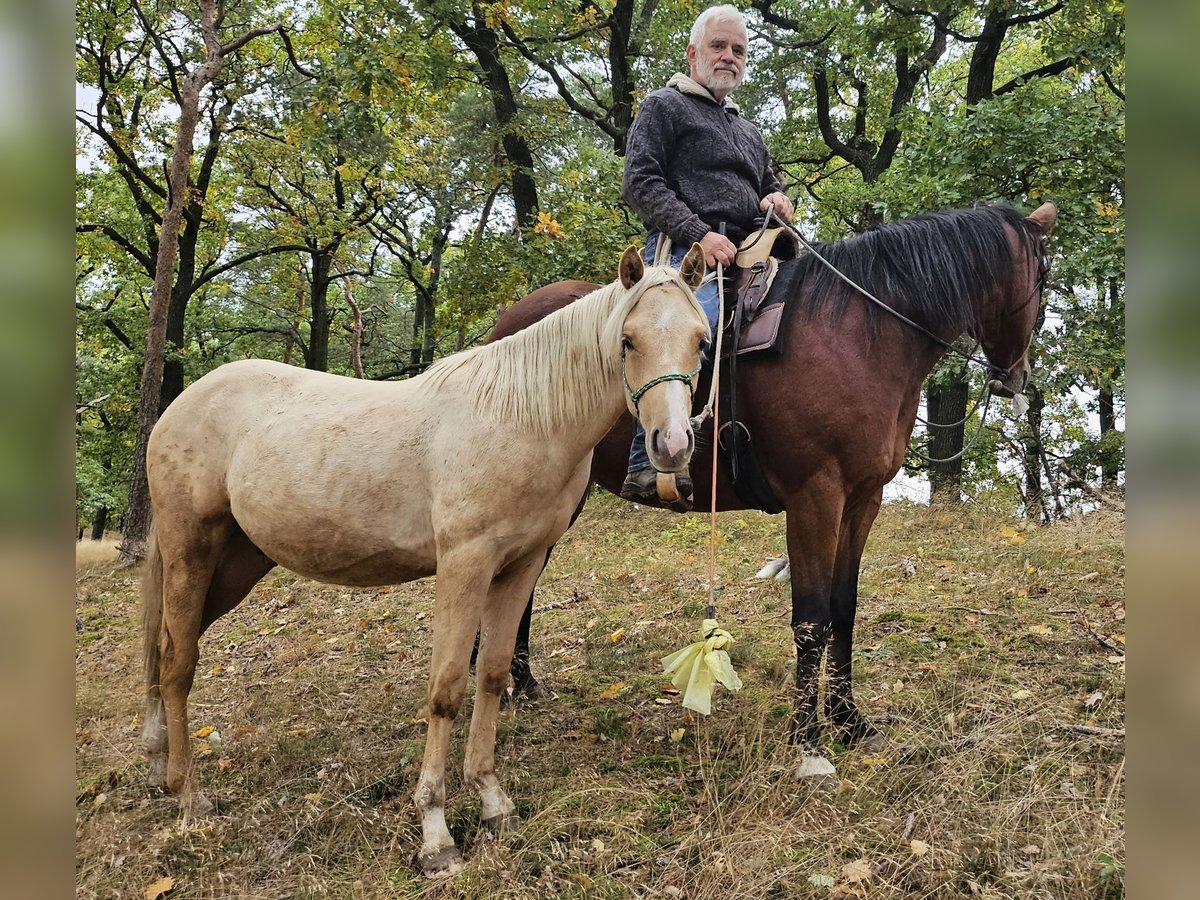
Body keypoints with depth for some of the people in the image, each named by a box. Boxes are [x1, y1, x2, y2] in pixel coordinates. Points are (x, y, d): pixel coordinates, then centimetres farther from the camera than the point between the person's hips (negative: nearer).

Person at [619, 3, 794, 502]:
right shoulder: (664, 106, 9)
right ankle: (647, 463, -38)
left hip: (746, 257, 8)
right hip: (686, 254, -8)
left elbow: (766, 187, 36)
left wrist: (777, 200, 8)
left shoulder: (748, 132, 32)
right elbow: (640, 183, -4)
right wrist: (699, 234, -17)